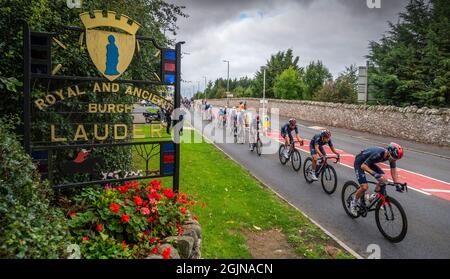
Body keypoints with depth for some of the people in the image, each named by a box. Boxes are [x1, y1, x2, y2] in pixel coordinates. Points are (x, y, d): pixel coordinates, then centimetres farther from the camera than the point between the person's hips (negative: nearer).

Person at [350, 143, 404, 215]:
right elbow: (363, 166, -34)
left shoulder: (392, 156, -16)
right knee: (364, 187, -18)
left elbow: (393, 171, -5)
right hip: (359, 163, -7)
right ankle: (354, 202, 6)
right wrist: (374, 174, -45)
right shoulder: (378, 154, -37)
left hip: (369, 162, 7)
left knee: (383, 178, -10)